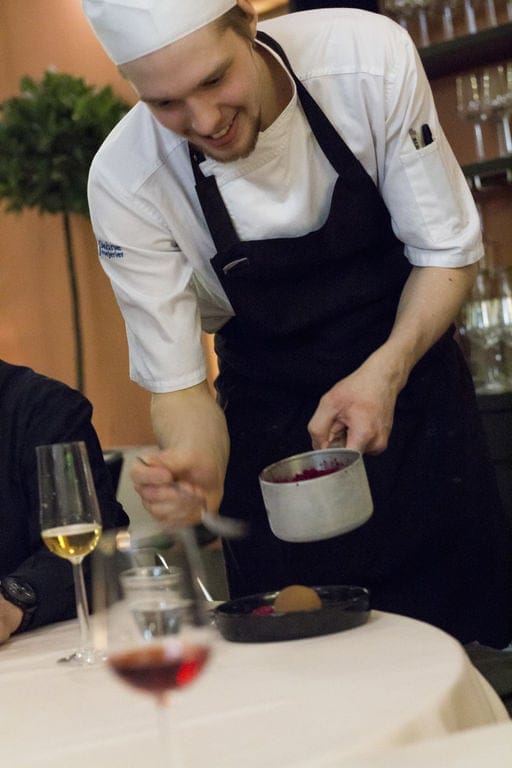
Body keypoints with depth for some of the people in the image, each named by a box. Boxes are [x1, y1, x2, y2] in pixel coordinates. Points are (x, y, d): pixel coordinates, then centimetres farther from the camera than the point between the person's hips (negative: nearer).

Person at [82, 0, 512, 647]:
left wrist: (386, 371, -28)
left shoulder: (369, 58, -23)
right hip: (269, 413, 0)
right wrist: (199, 467, -37)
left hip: (405, 363, 1)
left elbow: (447, 251, -11)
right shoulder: (125, 182, -23)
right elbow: (176, 380, -15)